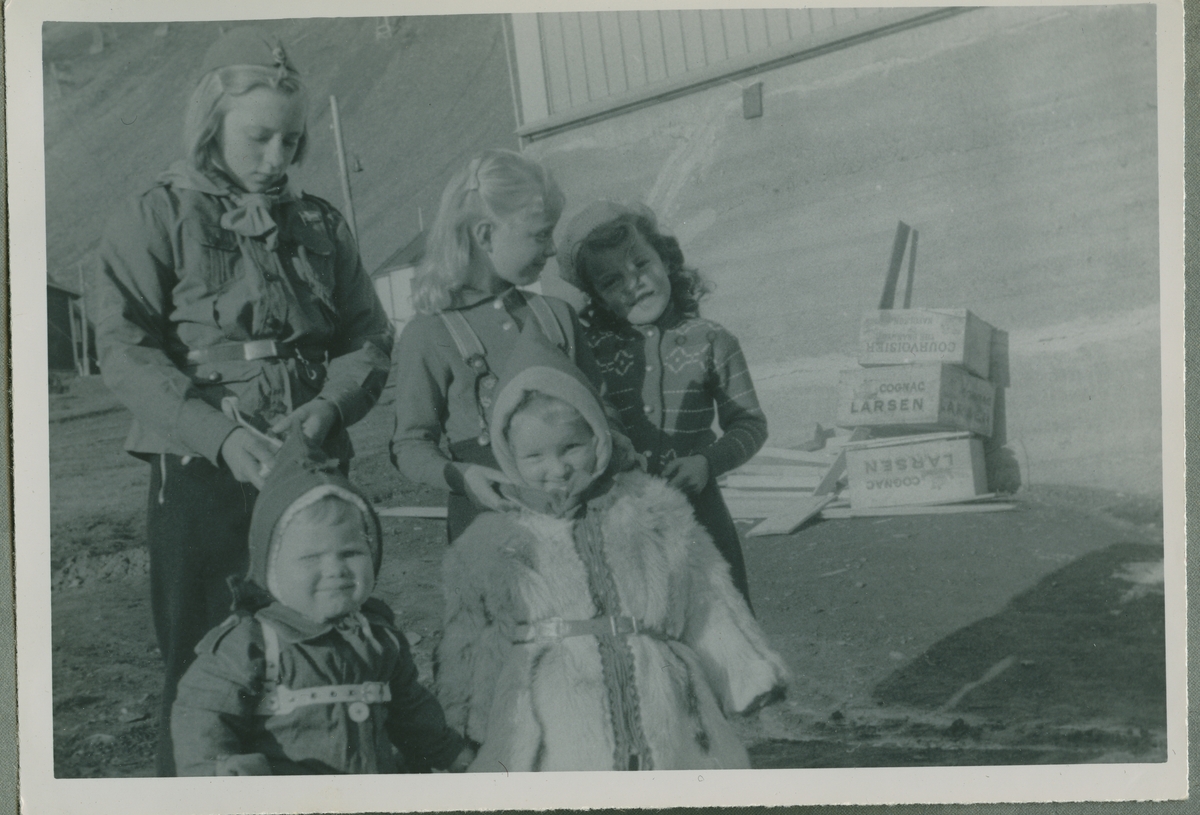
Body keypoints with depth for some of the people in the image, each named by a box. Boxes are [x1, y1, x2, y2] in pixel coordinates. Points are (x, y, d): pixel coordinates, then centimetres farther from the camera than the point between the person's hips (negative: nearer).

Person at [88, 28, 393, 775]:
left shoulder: (321, 225, 11)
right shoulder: (158, 218, 0)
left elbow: (371, 337, 9)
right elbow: (125, 349, -10)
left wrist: (330, 406, -12)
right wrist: (220, 434, -21)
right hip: (202, 471, -4)